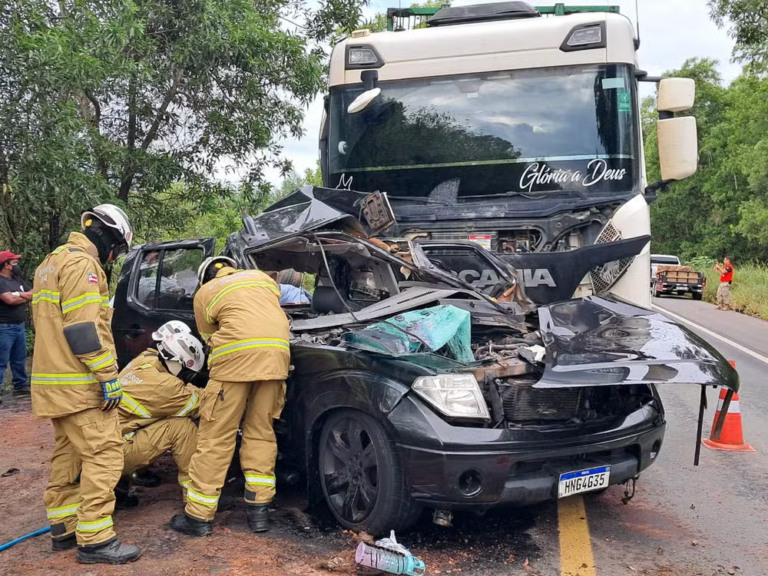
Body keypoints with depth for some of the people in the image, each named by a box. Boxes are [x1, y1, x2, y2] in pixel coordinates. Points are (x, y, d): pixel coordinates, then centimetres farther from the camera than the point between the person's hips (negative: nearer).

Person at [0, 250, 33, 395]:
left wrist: (19, 294, -9)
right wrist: (26, 296, -3)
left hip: (20, 326, 8)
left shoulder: (17, 279, 15)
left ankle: (21, 385, 26)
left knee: (20, 359, 16)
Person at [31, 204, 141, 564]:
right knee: (103, 456, -9)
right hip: (80, 384, -10)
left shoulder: (51, 264, 20)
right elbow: (85, 329, -22)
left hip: (55, 381, 10)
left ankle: (64, 528, 22)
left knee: (69, 455, 15)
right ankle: (94, 541, -7)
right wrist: (109, 377, -20)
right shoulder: (82, 264, -14)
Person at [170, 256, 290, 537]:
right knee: (261, 432, 14)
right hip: (278, 352, 4)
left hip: (237, 355, -4)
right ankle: (259, 509, 15)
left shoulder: (205, 292, 20)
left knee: (216, 437, 3)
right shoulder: (262, 277, 30)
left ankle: (198, 516, 9)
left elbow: (210, 338, 19)